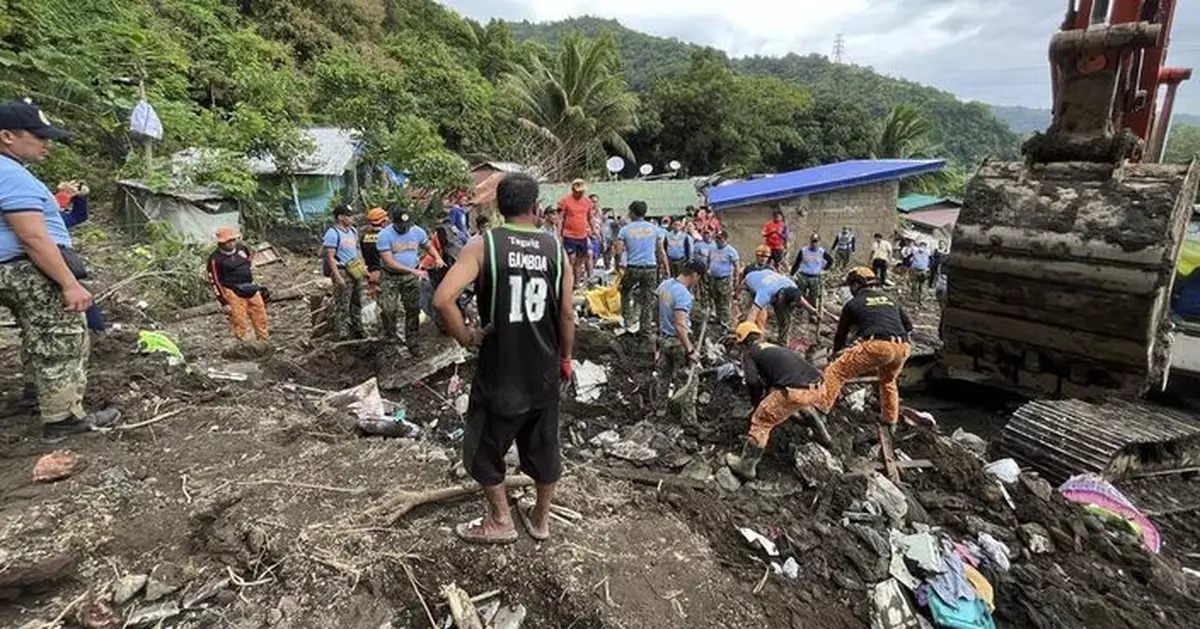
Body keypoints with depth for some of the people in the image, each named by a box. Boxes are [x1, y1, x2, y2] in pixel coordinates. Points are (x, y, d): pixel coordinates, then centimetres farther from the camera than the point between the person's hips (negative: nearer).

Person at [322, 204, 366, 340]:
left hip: (356, 272, 8)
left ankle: (357, 330, 26)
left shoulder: (353, 231, 12)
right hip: (342, 272, -8)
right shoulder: (332, 233, -12)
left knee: (356, 303, 15)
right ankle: (342, 334, 3)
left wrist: (364, 268, 16)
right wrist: (337, 277, -20)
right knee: (342, 305, -3)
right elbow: (330, 257, -15)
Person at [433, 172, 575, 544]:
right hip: (544, 368, 3)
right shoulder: (555, 248, -2)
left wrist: (465, 337, -7)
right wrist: (566, 358, 12)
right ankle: (541, 519, 38)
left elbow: (443, 299, -22)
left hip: (499, 367, -3)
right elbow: (567, 313, -1)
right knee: (544, 445, 20)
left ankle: (500, 522, 33)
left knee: (485, 447, 19)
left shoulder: (483, 245, -10)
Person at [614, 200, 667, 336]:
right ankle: (645, 329, 10)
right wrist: (665, 267, 9)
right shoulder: (654, 228, 6)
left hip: (633, 268, -1)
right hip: (651, 268, 2)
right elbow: (661, 251, 4)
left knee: (625, 292, 22)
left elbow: (618, 251, -7)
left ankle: (628, 320, 16)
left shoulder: (625, 230, -1)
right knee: (648, 299, 7)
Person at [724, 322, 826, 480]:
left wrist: (757, 403, 13)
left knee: (761, 422, 7)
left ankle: (746, 467, 13)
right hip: (818, 388, 7)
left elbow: (753, 381, -4)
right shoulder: (777, 348, 33)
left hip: (795, 392, -7)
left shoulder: (749, 354, 12)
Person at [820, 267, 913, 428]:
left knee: (835, 372, 0)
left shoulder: (853, 303, 15)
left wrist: (836, 353, 37)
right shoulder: (890, 300, 29)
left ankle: (820, 407, -10)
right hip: (902, 347, 6)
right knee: (888, 380, 33)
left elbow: (841, 332, 22)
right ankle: (890, 418, 42)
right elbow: (908, 325, 29)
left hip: (876, 345, -6)